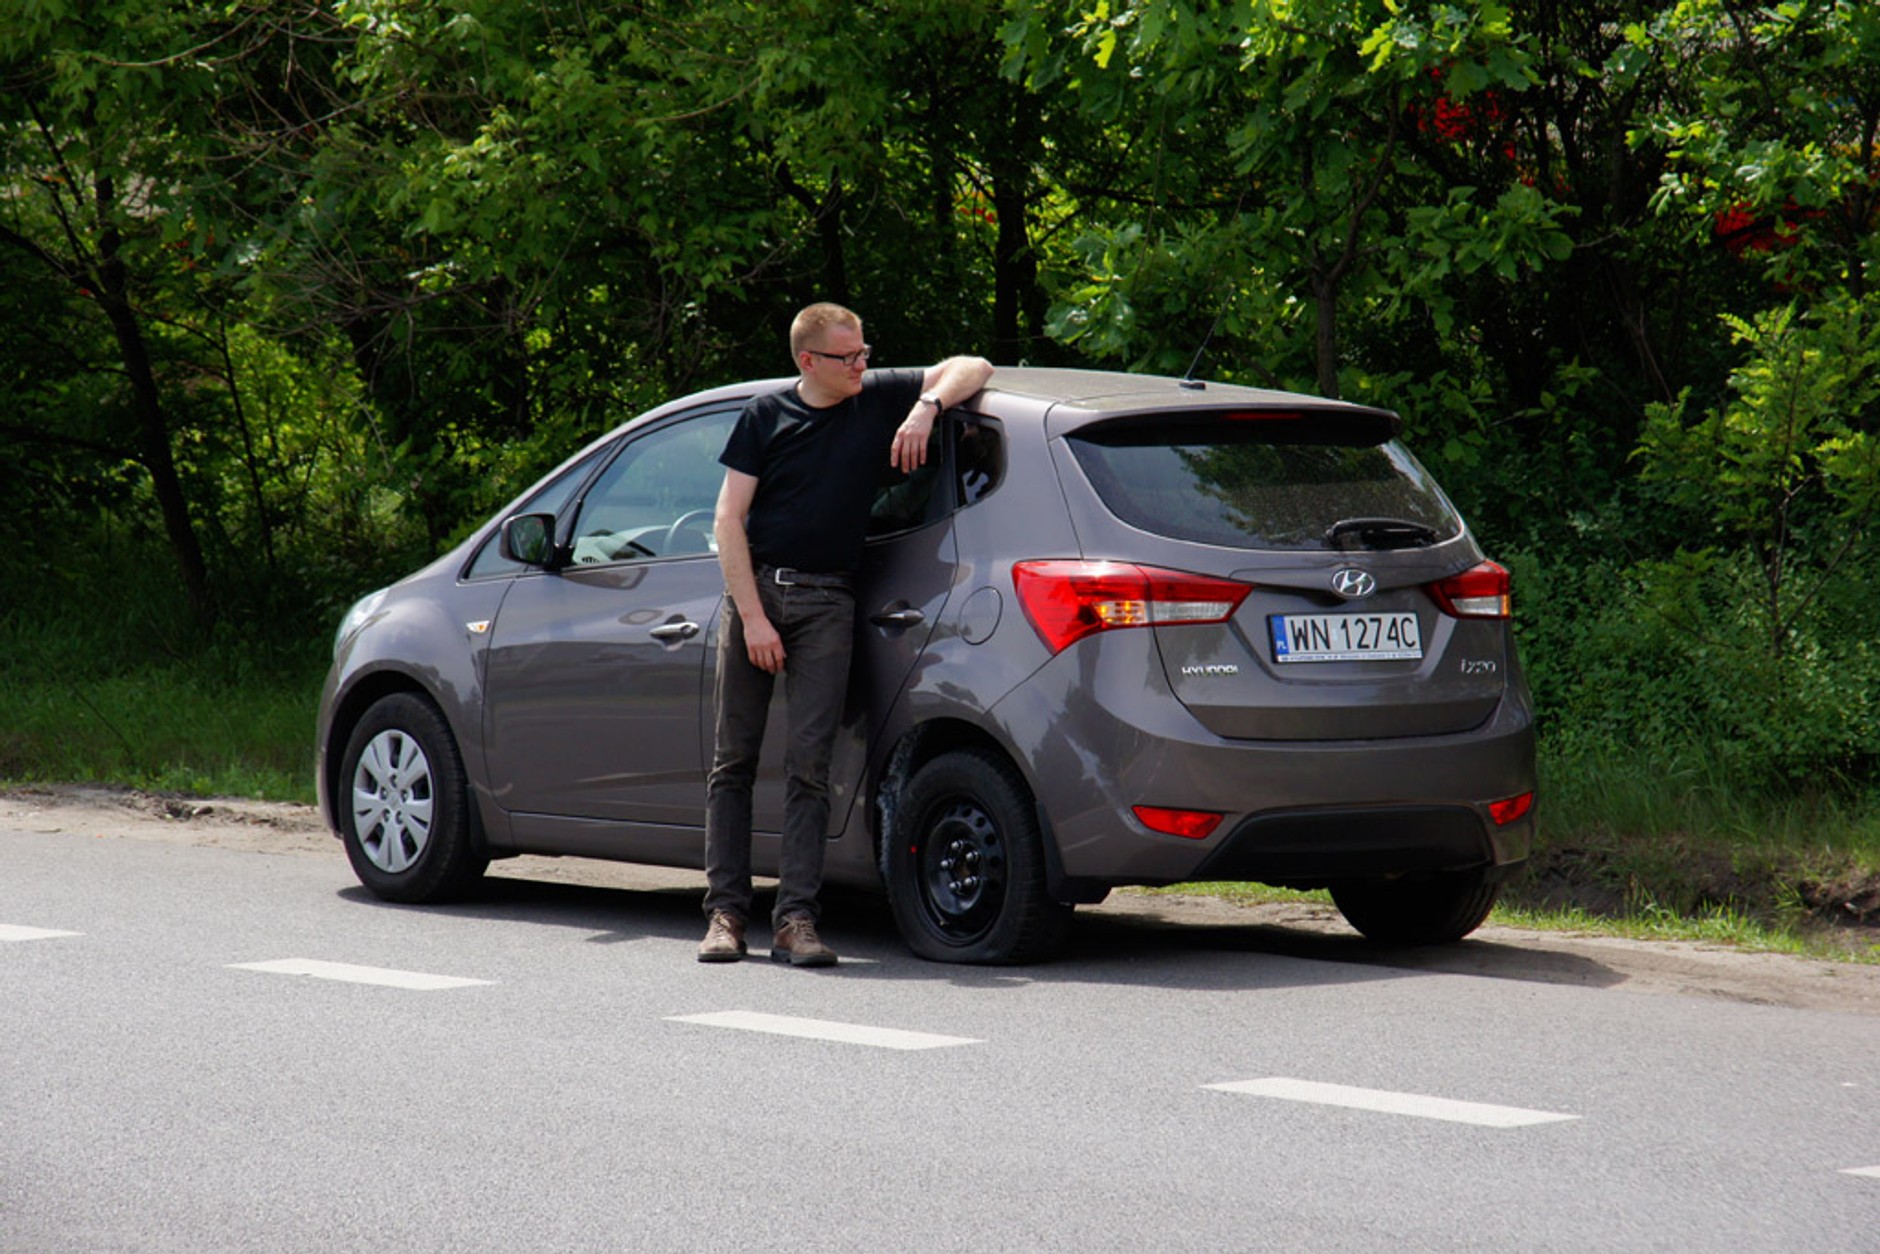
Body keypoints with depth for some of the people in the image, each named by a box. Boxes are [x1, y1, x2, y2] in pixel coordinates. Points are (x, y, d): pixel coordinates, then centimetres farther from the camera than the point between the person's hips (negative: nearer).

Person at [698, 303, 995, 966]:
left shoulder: (879, 400, 6)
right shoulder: (765, 416, 4)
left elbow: (973, 368, 10)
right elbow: (728, 520, 0)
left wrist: (927, 407, -11)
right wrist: (752, 615, -9)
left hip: (826, 604, 0)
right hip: (754, 589, 0)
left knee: (809, 761, -7)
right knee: (733, 759, 1)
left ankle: (797, 918, -9)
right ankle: (725, 911, 6)